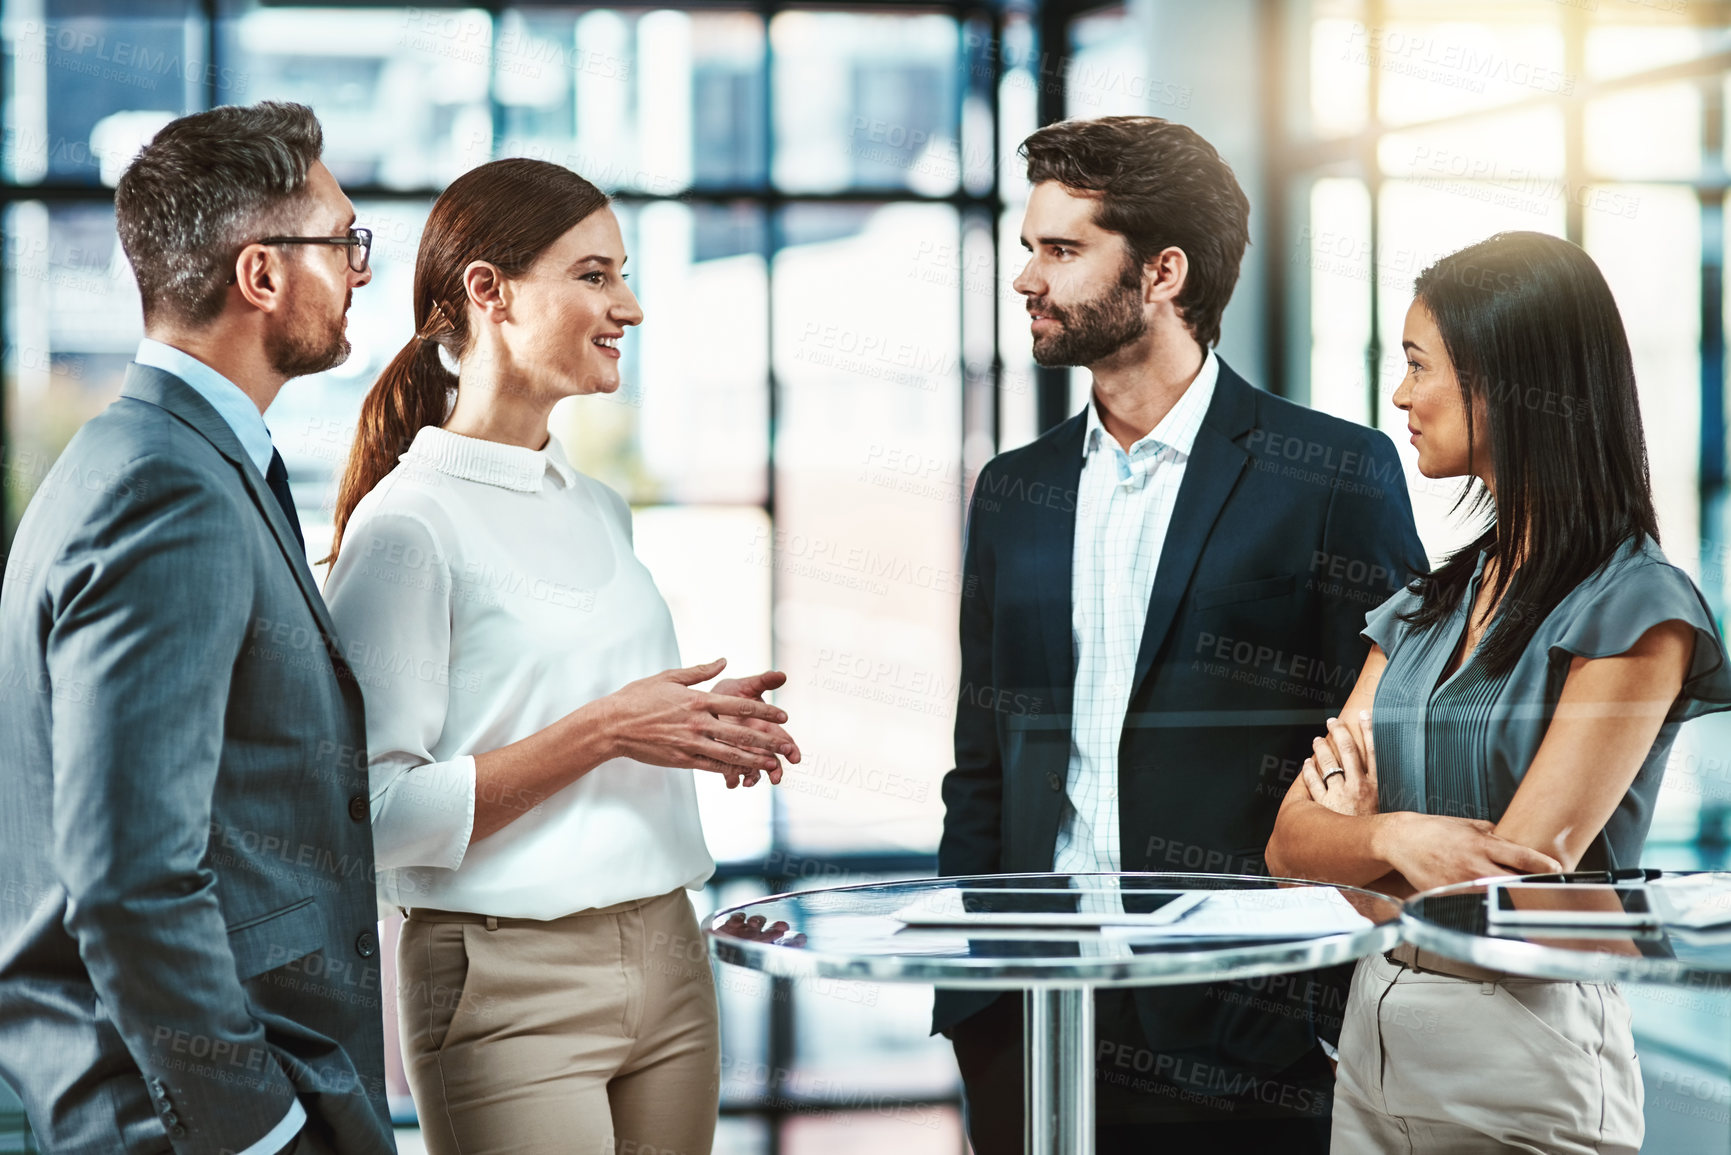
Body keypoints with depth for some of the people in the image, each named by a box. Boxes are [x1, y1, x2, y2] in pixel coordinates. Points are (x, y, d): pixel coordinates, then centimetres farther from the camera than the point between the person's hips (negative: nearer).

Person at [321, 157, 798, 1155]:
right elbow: (381, 813, -17)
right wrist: (603, 730, -18)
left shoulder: (600, 509, 13)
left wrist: (695, 725, 4)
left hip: (666, 957, 7)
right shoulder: (406, 525, -11)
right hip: (509, 983, -7)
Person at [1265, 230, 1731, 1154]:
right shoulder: (1430, 604, 9)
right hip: (1371, 1033, 7)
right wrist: (1393, 835, -18)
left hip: (1523, 1049, -7)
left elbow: (1516, 885, -19)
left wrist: (1354, 819, -3)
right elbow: (1291, 843, 3)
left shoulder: (1638, 611, -13)